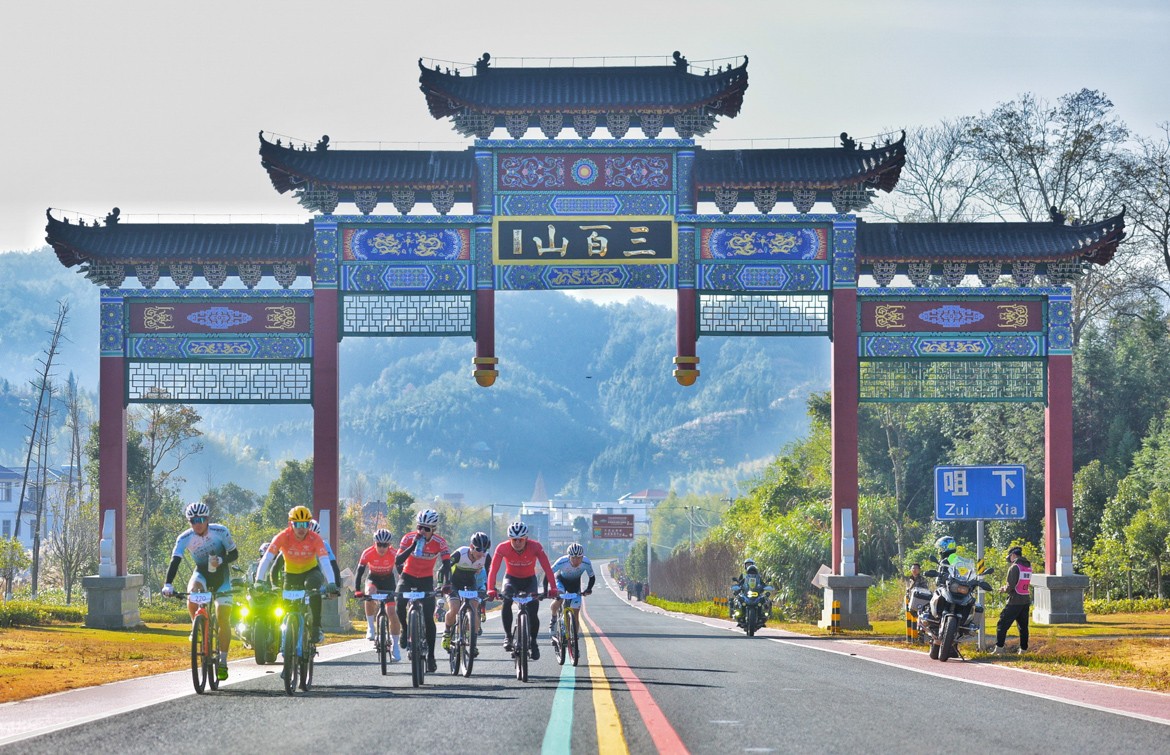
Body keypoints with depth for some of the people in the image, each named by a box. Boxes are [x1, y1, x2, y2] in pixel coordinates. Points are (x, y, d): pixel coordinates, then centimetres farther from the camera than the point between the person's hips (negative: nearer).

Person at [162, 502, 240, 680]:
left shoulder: (220, 531, -20)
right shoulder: (185, 538, -18)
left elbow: (234, 554, -11)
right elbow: (175, 561, -26)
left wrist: (221, 561, -32)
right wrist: (168, 584, -41)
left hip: (220, 575, -1)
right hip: (201, 573, 1)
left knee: (223, 620, -6)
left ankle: (223, 661, 6)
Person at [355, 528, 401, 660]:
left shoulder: (394, 553, -25)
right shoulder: (368, 553, -26)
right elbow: (360, 572, -27)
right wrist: (357, 590, -39)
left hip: (388, 581, 0)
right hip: (373, 579, 0)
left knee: (393, 613, -9)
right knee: (370, 594, -36)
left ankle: (395, 646, 4)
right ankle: (370, 628, -22)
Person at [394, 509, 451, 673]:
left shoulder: (439, 543, -17)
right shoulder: (408, 539, -16)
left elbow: (446, 564, -25)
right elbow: (397, 561, -23)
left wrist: (446, 583, -43)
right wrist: (413, 546, -36)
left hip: (426, 579, 0)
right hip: (408, 575, 0)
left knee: (429, 618, -7)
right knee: (400, 603, -27)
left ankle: (431, 656, 3)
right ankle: (405, 630, 3)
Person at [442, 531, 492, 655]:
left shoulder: (486, 557, -22)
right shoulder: (460, 554, -31)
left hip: (471, 583, 2)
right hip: (454, 583, -2)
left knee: (474, 610, -17)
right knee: (453, 610, -21)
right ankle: (447, 632, 8)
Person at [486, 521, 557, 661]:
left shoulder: (535, 547, -27)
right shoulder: (502, 548, -27)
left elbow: (547, 568, -32)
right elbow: (493, 570, -30)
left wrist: (553, 588, -44)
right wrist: (491, 590, -45)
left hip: (529, 579, 0)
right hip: (511, 578, 0)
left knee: (533, 611, -13)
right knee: (506, 600, -31)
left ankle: (533, 642, 12)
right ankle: (508, 636, -20)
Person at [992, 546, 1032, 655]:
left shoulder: (1014, 567, -12)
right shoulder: (1028, 566, 11)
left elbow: (1010, 587, -16)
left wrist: (1004, 589, 4)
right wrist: (1007, 588, 16)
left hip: (1015, 601, -7)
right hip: (1026, 600, 7)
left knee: (1002, 625, -4)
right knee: (1023, 626, 13)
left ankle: (999, 648, -10)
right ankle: (1023, 649, 14)